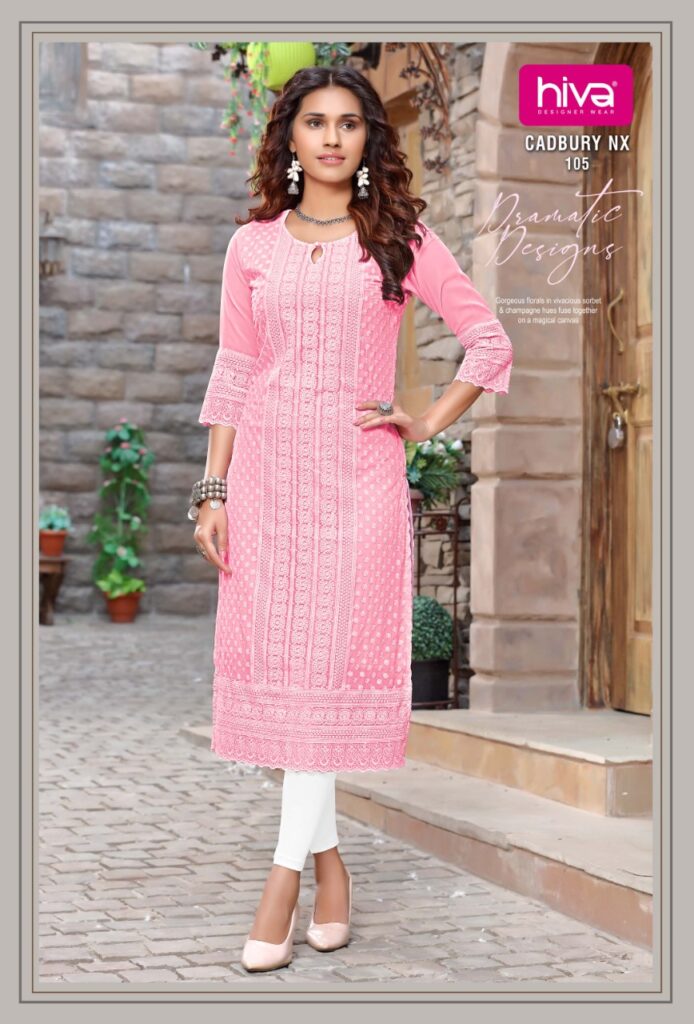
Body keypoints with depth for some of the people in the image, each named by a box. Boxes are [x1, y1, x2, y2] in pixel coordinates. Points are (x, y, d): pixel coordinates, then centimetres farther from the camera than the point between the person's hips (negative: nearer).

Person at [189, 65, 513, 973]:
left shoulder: (401, 240, 6)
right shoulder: (252, 246, 11)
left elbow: (490, 341, 8)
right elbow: (233, 376, 10)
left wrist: (429, 423, -1)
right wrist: (214, 490, 4)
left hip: (359, 474, -2)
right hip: (268, 472, 2)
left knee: (330, 663, -8)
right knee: (274, 661, 1)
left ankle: (286, 875, -3)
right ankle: (328, 860, 14)